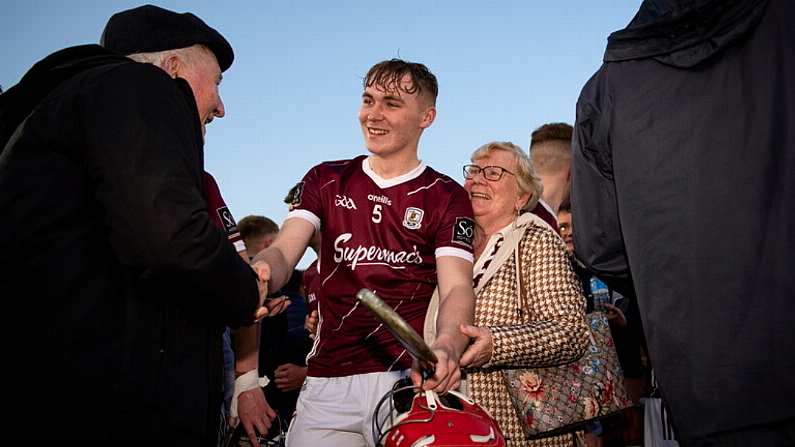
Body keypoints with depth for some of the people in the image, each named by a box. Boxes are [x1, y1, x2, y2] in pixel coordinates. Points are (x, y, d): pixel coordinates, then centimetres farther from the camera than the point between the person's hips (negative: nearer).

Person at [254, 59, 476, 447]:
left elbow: (457, 287, -9)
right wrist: (260, 272, -26)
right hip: (326, 383, 3)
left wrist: (446, 347, -32)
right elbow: (283, 251, 0)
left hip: (408, 379, -2)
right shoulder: (325, 180, 13)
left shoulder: (446, 197, 4)